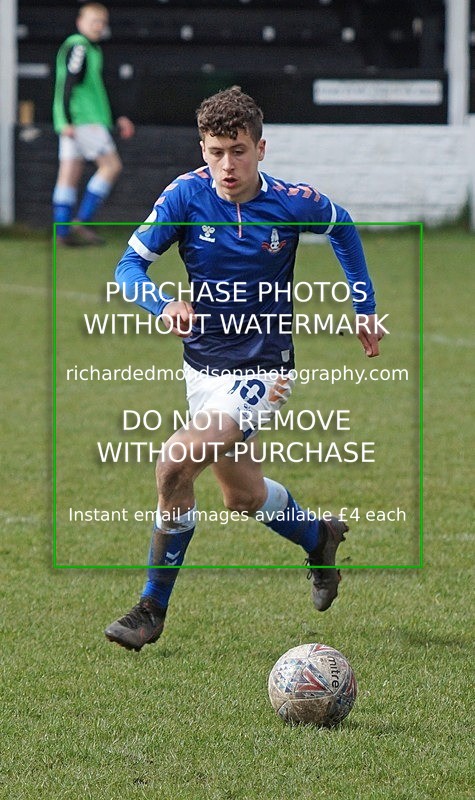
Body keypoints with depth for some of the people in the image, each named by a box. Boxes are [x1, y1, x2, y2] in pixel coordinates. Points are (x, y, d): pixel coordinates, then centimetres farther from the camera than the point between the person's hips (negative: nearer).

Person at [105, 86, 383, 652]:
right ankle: (319, 537, 50)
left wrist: (366, 307, 11)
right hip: (203, 364, 4)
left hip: (262, 369, -4)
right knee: (243, 495, 18)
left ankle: (153, 609, -7)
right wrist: (165, 305, -35)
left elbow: (342, 228, 9)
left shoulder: (294, 203, -15)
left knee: (175, 463, -21)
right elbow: (129, 267, -14)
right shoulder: (187, 196, -13)